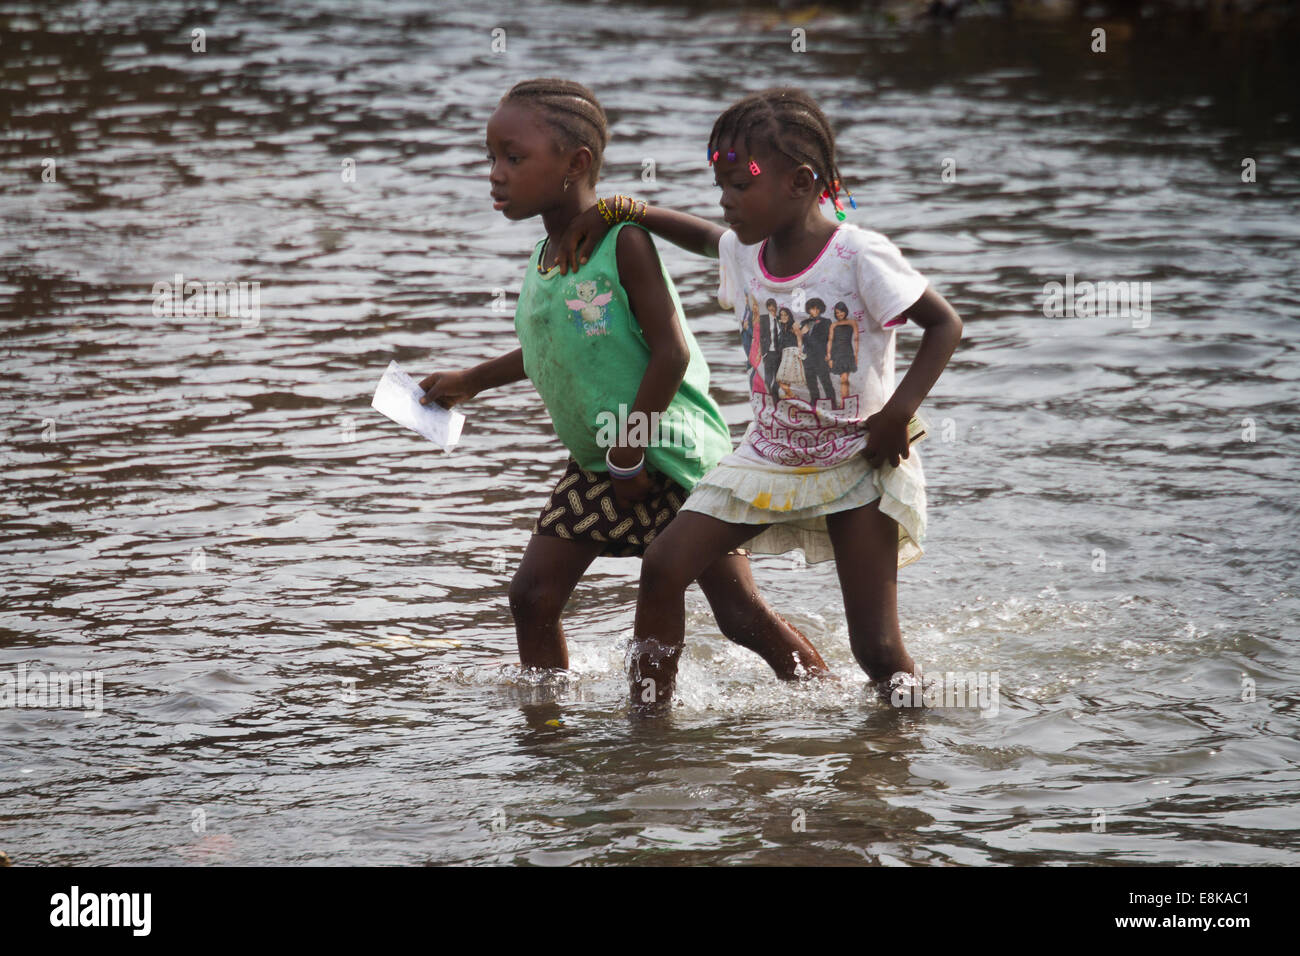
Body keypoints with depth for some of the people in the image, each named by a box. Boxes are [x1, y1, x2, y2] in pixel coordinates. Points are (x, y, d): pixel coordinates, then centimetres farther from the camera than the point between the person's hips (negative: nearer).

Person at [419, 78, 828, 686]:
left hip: (669, 454, -8)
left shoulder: (622, 241, -18)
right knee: (533, 596, 0)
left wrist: (629, 453, -18)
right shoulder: (542, 259, 6)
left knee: (742, 617, -6)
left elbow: (671, 353, -21)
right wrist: (470, 381, 36)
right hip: (596, 465, 8)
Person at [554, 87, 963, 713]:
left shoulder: (859, 258, -19)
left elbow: (944, 325, -13)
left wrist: (898, 412, -23)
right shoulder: (746, 253, -1)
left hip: (857, 466, -5)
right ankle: (648, 719, 0)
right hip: (769, 458, 5)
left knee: (878, 649, -8)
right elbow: (703, 237, 23)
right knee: (662, 567, -9)